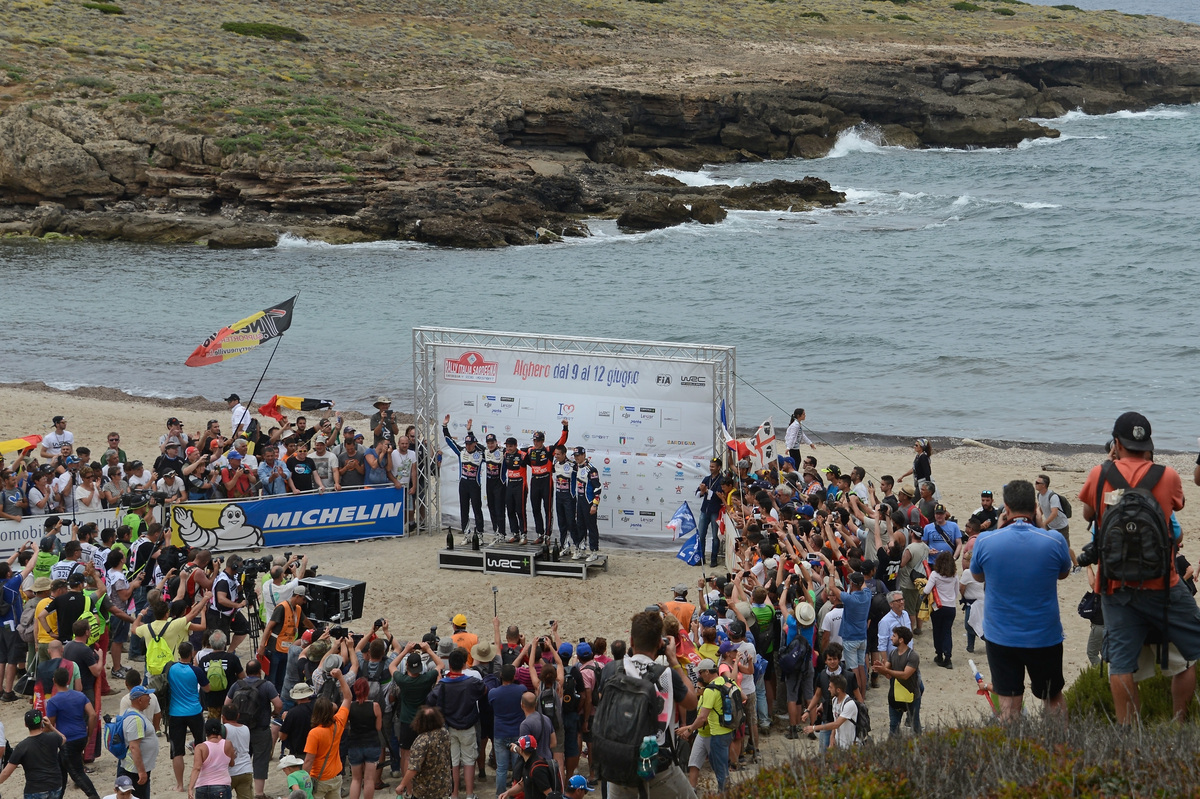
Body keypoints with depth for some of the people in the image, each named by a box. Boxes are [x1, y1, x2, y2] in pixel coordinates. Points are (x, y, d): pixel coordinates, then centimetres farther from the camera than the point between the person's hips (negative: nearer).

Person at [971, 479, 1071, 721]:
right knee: (1054, 699, 20)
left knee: (1008, 705, 4)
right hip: (1045, 637, 0)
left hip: (1000, 638, 0)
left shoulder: (985, 541, -13)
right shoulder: (1053, 540, -13)